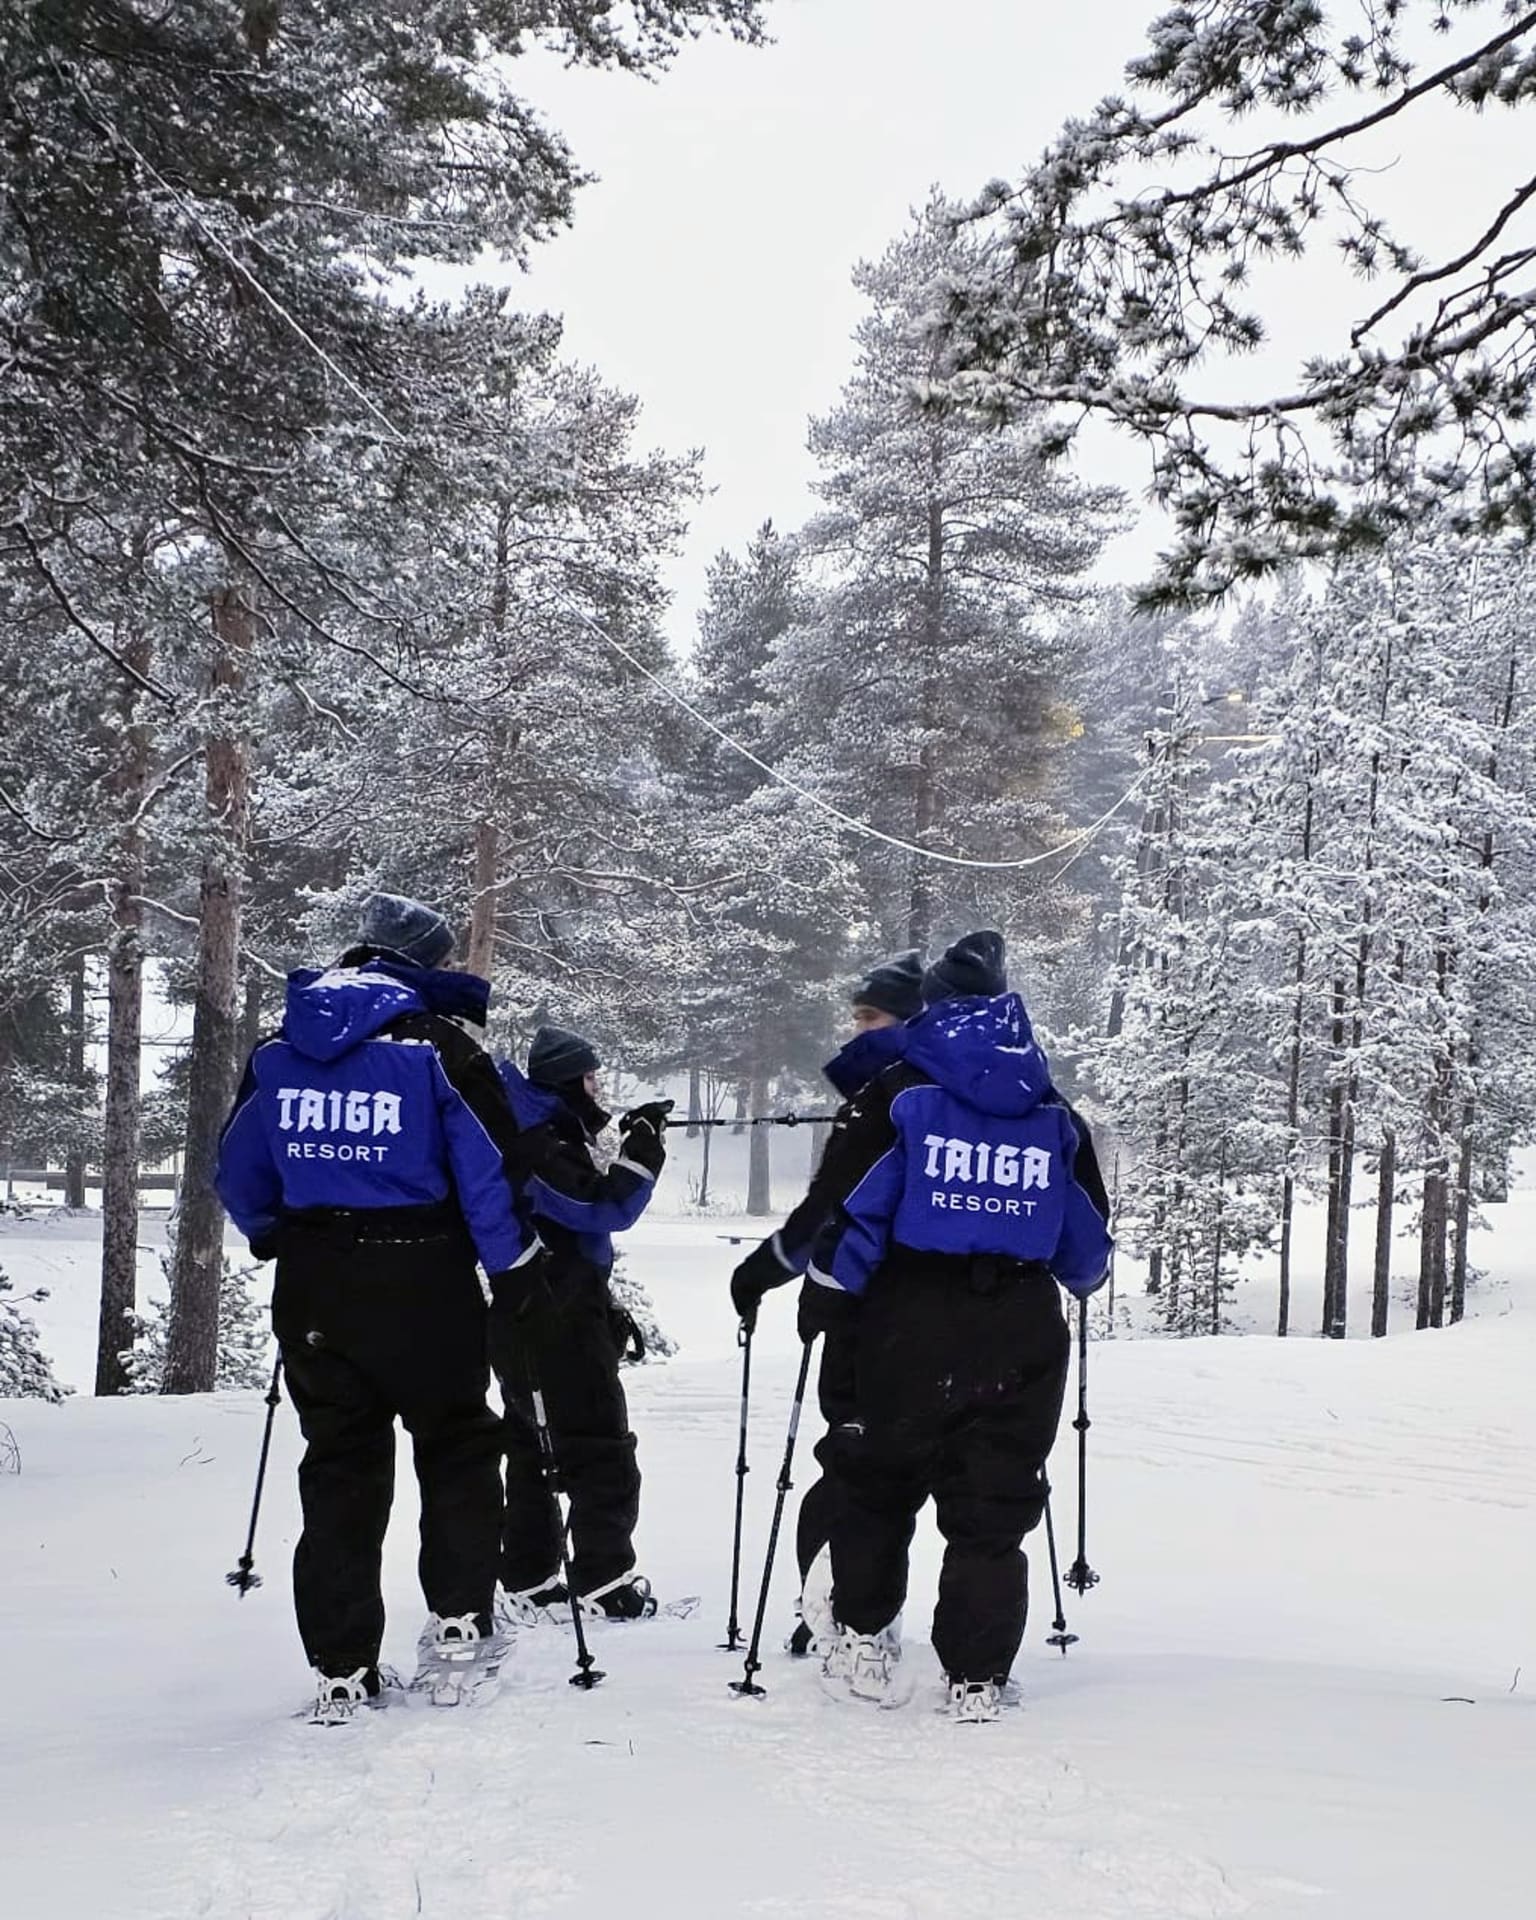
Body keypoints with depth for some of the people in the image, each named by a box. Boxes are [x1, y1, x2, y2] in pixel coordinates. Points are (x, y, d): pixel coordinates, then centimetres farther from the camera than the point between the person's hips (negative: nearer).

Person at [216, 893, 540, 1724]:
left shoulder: (277, 1050, 7)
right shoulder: (438, 1042, -8)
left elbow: (240, 1173, 14)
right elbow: (491, 1163, -11)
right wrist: (513, 1267, 0)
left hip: (312, 1289, 4)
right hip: (422, 1282, -4)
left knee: (338, 1468, 10)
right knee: (458, 1447, 13)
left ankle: (341, 1669, 9)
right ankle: (458, 1624, 7)